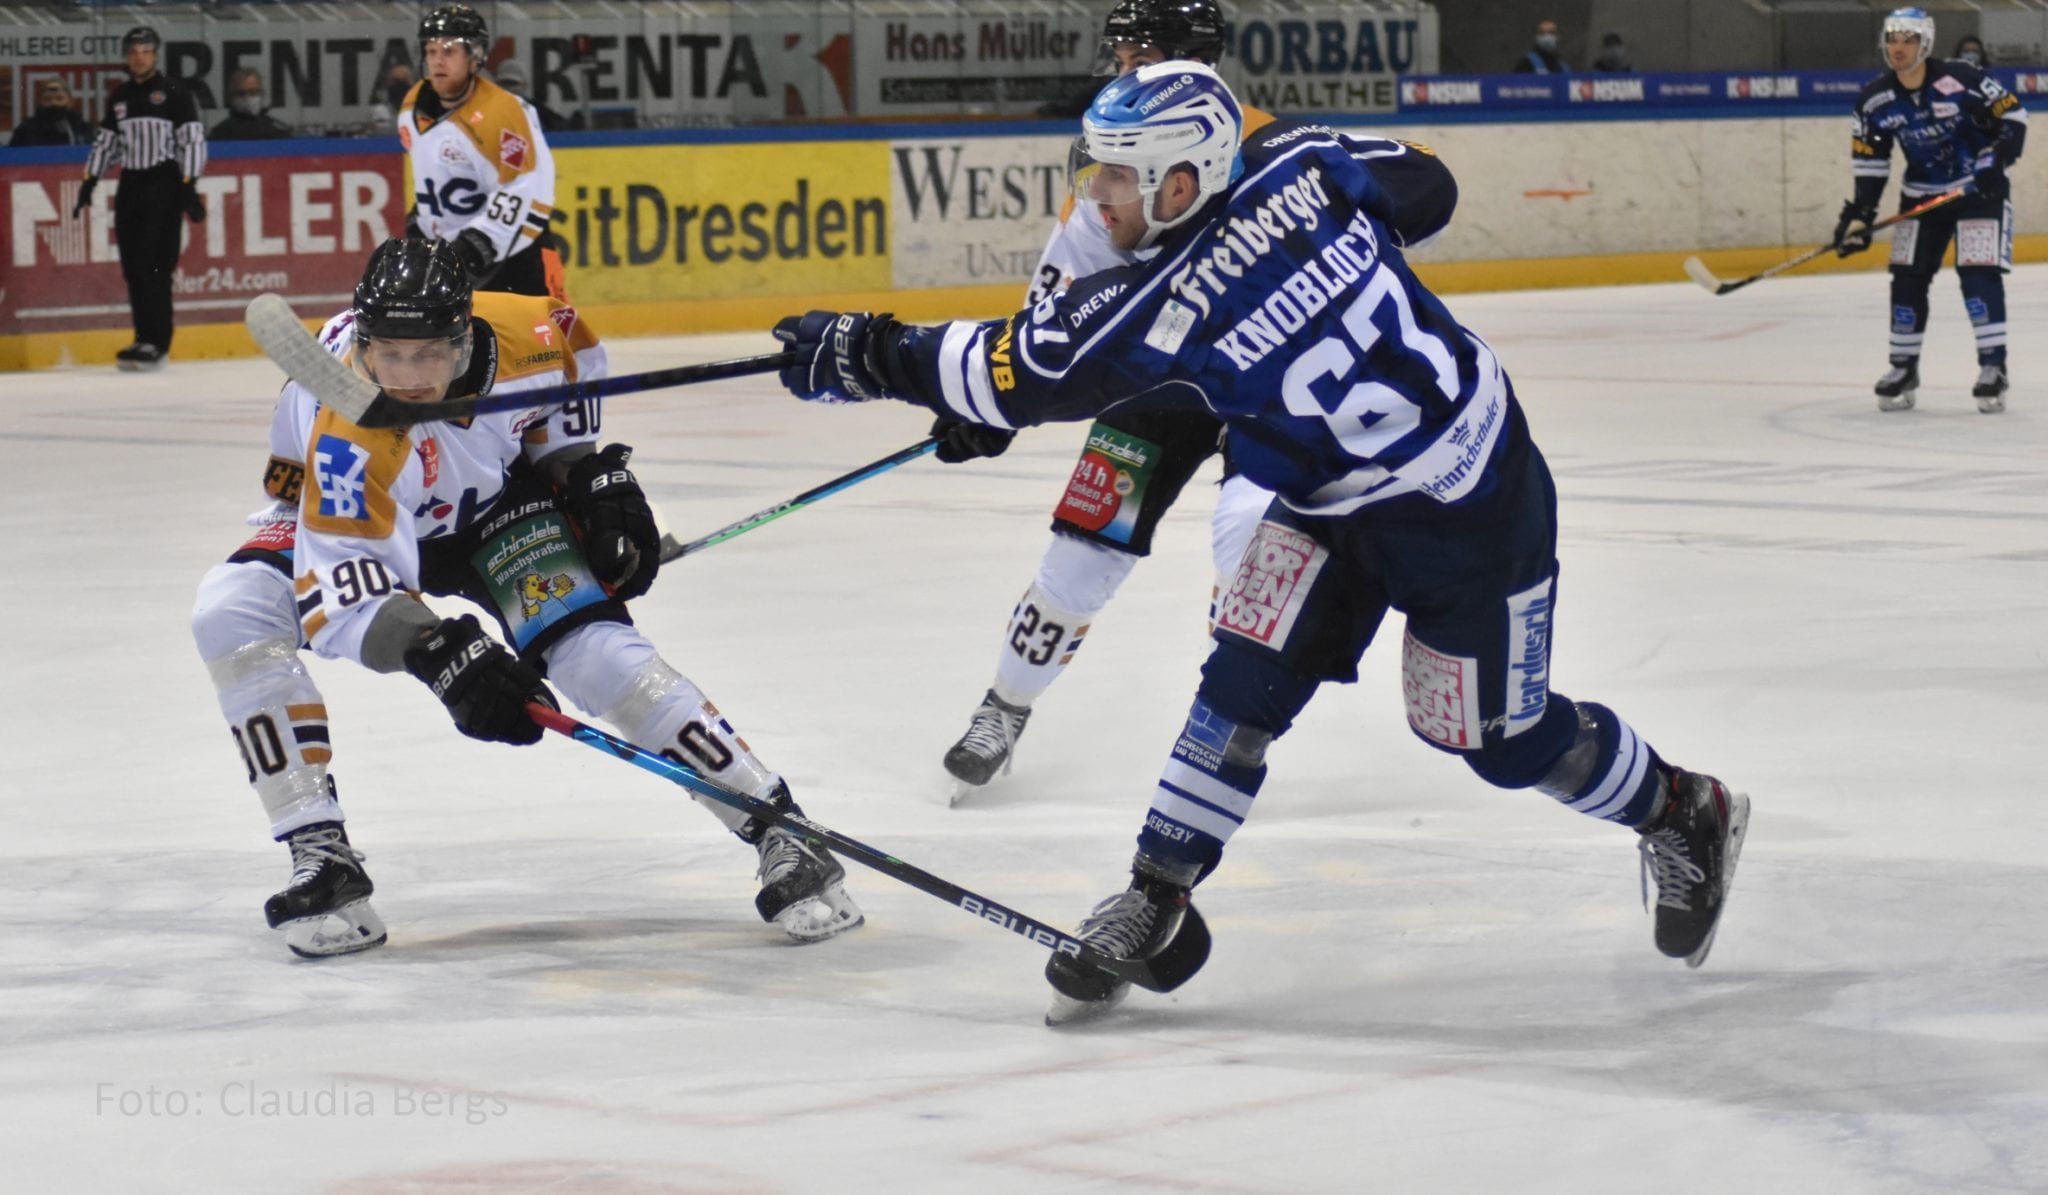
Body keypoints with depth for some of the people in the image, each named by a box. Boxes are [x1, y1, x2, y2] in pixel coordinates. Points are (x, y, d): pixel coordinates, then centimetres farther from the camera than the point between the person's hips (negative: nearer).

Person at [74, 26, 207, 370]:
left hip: (164, 185, -6)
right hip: (130, 185, 6)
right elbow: (105, 142, 22)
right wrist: (88, 183, 15)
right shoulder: (119, 97, 14)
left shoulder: (174, 91, -4)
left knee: (153, 265, -14)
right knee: (132, 266, 3)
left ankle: (155, 343, -16)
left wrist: (188, 187, -15)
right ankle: (145, 338, 9)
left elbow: (193, 139, -8)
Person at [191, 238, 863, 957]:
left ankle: (778, 834, -14)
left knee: (593, 647, -21)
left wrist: (592, 469, -8)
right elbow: (344, 589, -47)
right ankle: (321, 858, -20)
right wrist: (435, 654, -61)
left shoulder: (520, 334, -30)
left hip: (499, 500, 1)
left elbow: (576, 351, -3)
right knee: (233, 614, -26)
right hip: (353, 515, -1)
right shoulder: (345, 435, -41)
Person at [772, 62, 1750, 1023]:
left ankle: (1682, 814, 33)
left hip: (1466, 510, -8)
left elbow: (1022, 373, -22)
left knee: (1502, 737, 9)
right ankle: (1156, 895, 3)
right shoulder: (1303, 161, -14)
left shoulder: (1168, 306, -31)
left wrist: (870, 356, -12)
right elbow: (1421, 186, 6)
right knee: (1248, 675, -1)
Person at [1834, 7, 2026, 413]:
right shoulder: (1875, 100, -7)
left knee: (1979, 274, -15)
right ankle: (1904, 368, 14)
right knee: (1907, 279, 2)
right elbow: (1869, 162, 2)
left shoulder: (1960, 80, -21)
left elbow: (2012, 116, -13)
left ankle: (1993, 368, -9)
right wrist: (1860, 213, -4)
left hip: (1979, 190, -5)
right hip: (1921, 194, 5)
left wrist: (1997, 160, -25)